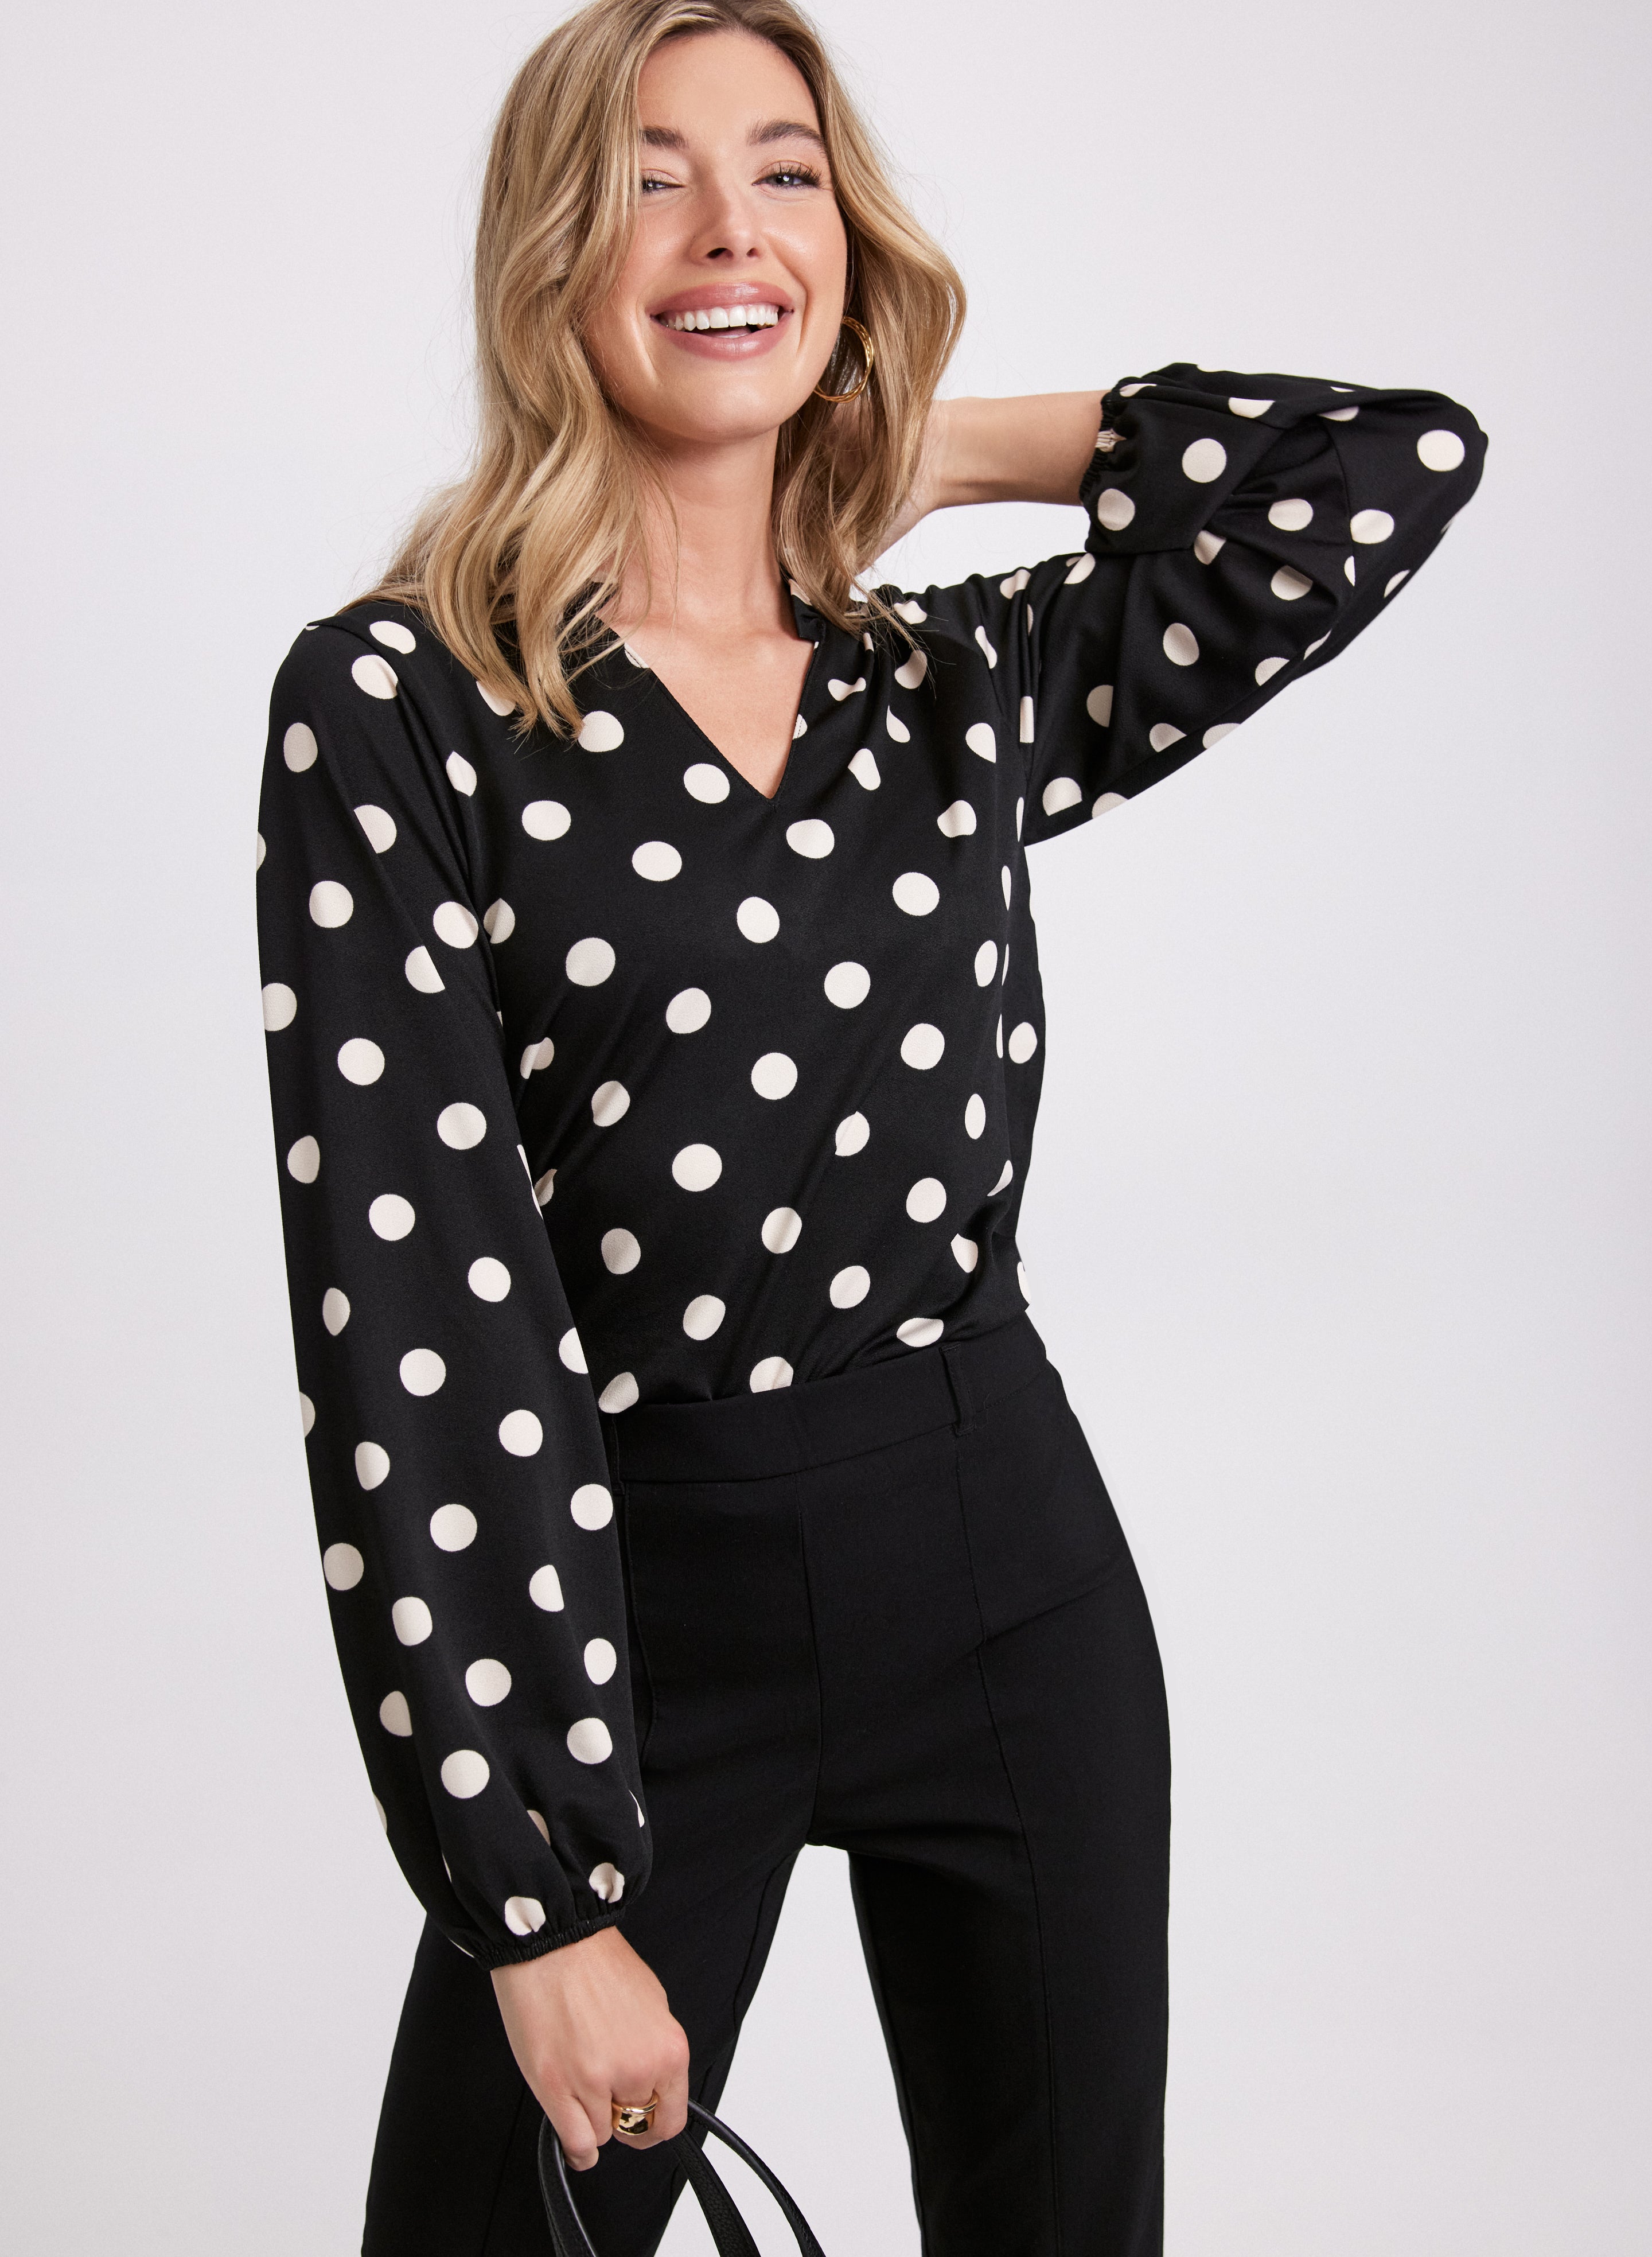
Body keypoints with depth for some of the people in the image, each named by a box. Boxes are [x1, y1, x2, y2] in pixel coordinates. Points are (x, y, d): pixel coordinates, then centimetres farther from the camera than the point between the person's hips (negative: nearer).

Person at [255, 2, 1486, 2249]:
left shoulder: (967, 683, 5)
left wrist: (945, 440, 2)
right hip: (631, 1614, -4)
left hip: (1016, 1575, 4)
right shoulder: (397, 706, -9)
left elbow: (1407, 463, 1)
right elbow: (414, 1320, -14)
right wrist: (544, 1899, -17)